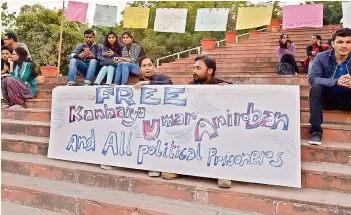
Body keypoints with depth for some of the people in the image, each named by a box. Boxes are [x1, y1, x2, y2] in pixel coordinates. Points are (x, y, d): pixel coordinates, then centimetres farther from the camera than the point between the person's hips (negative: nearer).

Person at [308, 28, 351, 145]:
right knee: (316, 88, -31)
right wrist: (336, 82, -37)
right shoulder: (322, 57, -8)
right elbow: (312, 78, -21)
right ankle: (316, 130, -27)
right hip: (328, 97, -1)